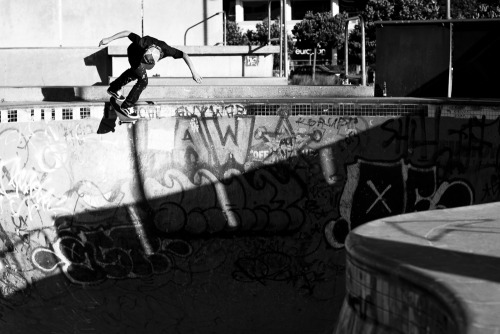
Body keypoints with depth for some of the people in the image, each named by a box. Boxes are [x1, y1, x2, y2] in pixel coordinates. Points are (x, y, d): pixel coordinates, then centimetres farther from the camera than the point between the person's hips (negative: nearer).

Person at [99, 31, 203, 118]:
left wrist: (194, 72, -44)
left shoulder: (165, 49, -44)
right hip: (134, 53, -5)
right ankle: (126, 106, 4)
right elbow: (127, 33, -35)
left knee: (134, 72, 29)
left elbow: (185, 55, -40)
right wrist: (109, 39, -28)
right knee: (143, 81, -12)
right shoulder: (143, 43, -48)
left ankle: (114, 89, 54)